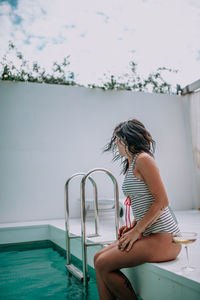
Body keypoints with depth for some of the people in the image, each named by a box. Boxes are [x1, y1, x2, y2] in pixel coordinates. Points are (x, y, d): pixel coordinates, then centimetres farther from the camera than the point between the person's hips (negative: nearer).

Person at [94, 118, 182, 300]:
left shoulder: (143, 159, -11)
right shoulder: (131, 165, 18)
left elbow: (161, 201, -17)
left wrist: (136, 232, -14)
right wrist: (131, 227, 7)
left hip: (163, 238, -9)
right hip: (148, 233, 9)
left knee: (103, 265, -10)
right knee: (99, 257, 4)